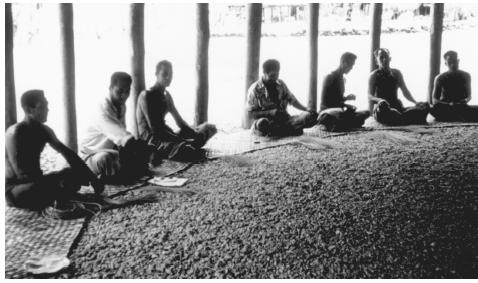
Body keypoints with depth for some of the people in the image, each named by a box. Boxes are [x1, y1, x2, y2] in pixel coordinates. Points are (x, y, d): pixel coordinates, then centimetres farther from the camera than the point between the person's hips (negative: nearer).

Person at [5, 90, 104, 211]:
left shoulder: (44, 130, 3)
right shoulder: (15, 132, -20)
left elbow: (67, 153, 7)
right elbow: (22, 173, -27)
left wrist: (91, 177, -2)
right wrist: (56, 184, -33)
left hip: (36, 181, 7)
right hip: (14, 187, -7)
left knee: (78, 173, -1)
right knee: (36, 188, -39)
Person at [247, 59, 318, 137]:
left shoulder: (281, 84, 11)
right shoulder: (255, 89, -3)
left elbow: (292, 100, 18)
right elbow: (252, 113, -6)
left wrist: (306, 109, 1)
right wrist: (271, 112, -19)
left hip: (284, 119, 5)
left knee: (311, 116, -15)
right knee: (262, 123, -42)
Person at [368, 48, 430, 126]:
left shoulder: (396, 73, 18)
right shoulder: (374, 75, 6)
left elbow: (405, 92, 19)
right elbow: (370, 96, -5)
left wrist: (416, 103, 0)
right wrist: (379, 100, -29)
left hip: (397, 108, 5)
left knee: (425, 106, -17)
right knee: (383, 105, -43)